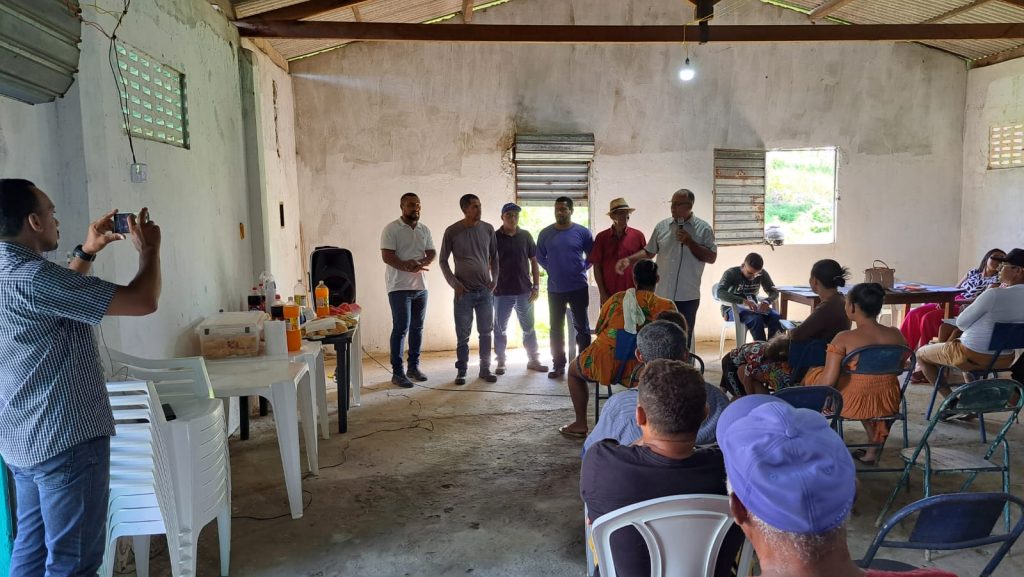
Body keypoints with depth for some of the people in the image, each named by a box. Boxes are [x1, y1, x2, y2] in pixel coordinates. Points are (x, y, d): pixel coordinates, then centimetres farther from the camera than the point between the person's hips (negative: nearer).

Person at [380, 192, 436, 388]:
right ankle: (397, 372, 0)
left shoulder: (425, 230, 12)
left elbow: (432, 254, 5)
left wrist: (419, 263, -16)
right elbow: (387, 256, -14)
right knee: (401, 328, -6)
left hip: (421, 286, 6)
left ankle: (414, 367, 21)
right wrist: (409, 267, -23)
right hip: (399, 287, -6)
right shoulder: (391, 229, -6)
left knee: (417, 328, 10)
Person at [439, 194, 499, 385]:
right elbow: (443, 261, 1)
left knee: (486, 332, 7)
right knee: (463, 335, 2)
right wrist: (454, 283, -7)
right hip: (464, 291, -2)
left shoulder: (488, 229, 3)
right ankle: (461, 371, 13)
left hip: (486, 290, 3)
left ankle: (485, 369, 18)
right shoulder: (452, 231, -4)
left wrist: (495, 280, 3)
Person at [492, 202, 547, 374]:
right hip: (502, 292, -2)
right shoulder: (494, 237, -2)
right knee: (500, 329, 6)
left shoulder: (526, 236, 4)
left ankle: (533, 360, 21)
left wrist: (536, 286, 1)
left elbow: (534, 261, 7)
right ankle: (501, 362, 17)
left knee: (528, 328, 10)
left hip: (524, 291, 2)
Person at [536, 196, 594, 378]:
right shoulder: (545, 233, 1)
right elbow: (540, 257, 13)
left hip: (578, 288, -2)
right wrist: (552, 269, 5)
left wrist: (581, 268, -1)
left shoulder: (582, 232, -4)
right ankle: (558, 365, 18)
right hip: (554, 289, 2)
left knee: (582, 327, 4)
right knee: (556, 328, 8)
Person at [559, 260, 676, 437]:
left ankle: (580, 424, 27)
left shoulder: (617, 299, 1)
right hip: (638, 373, 1)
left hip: (605, 365, -1)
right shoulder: (667, 306, -3)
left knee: (574, 369, 32)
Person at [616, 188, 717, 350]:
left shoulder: (703, 229, -3)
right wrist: (628, 259, -5)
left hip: (688, 297, -3)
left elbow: (711, 257, -7)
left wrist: (689, 242, -15)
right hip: (662, 295, 3)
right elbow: (649, 252, 11)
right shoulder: (662, 226, 6)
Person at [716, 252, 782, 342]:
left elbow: (774, 291, 7)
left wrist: (767, 301, -19)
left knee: (776, 318, -24)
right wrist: (743, 301, -42)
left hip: (753, 309, 5)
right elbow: (720, 293, -28)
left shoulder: (762, 274, 3)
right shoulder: (731, 273, -12)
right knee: (756, 319, -35)